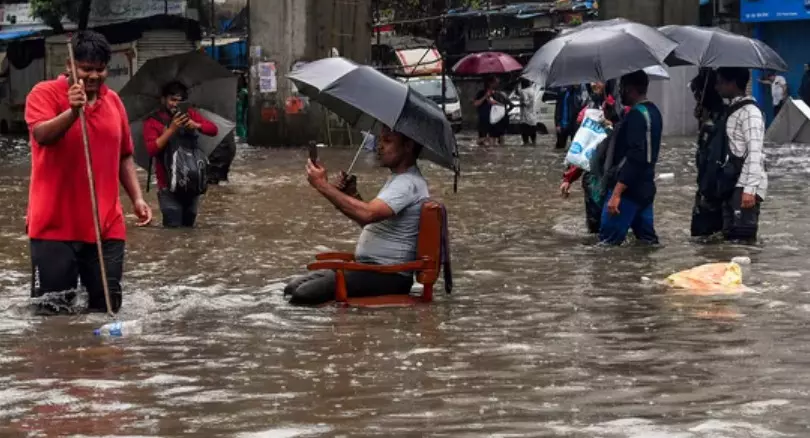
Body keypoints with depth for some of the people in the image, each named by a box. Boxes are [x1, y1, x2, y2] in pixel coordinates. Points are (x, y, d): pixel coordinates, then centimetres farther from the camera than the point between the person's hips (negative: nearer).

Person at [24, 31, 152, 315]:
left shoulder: (114, 101, 11)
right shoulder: (45, 93, -6)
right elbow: (42, 135, -25)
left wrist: (137, 198, 8)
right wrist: (72, 111, -41)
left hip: (107, 225, 5)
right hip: (56, 225, -5)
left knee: (107, 304, 7)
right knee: (52, 309, -5)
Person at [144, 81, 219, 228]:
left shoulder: (189, 115, 12)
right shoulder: (152, 122, -2)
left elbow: (213, 129, 2)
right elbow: (152, 149, -16)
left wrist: (196, 125, -17)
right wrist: (171, 129, -23)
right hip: (169, 184, -4)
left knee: (188, 225, 9)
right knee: (173, 227, -12)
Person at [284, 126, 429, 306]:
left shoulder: (409, 183, -16)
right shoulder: (398, 179, 19)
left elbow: (368, 214, -31)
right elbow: (371, 221, 24)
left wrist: (323, 186, -24)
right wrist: (352, 196, 5)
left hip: (388, 276, -11)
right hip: (369, 267, 11)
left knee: (303, 295, -24)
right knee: (294, 287, 6)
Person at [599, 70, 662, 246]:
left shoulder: (637, 115, -17)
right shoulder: (653, 112, 13)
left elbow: (634, 158, -25)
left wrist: (616, 193, -27)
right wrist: (616, 130, 32)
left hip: (628, 188, -10)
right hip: (645, 188, 10)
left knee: (608, 242, -9)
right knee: (647, 239, 10)